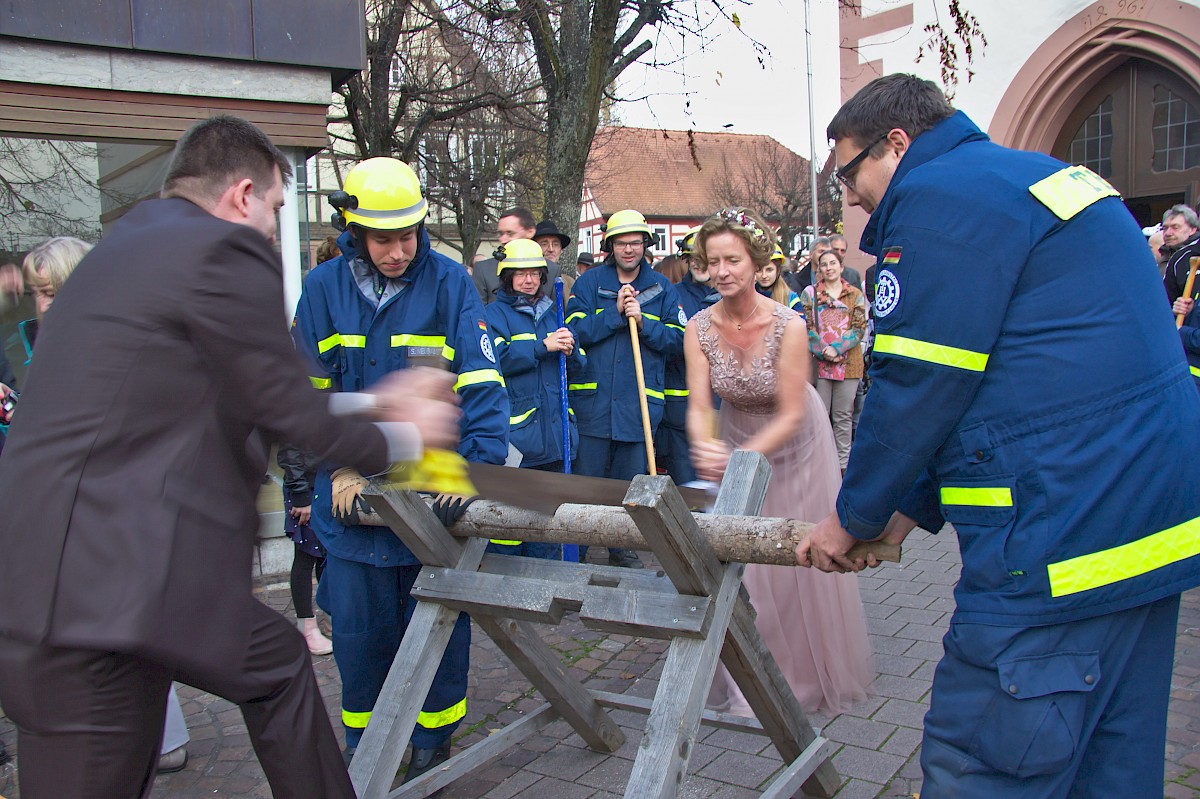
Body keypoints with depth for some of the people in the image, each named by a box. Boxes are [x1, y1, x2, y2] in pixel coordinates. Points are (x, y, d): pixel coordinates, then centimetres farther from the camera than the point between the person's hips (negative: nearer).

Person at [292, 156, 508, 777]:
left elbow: (480, 382, -13)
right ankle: (363, 741, 34)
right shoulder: (324, 288, -1)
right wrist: (340, 467, -7)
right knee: (358, 626, 12)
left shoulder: (448, 282, -8)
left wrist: (479, 463, -25)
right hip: (354, 492, 2)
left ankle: (432, 738, 32)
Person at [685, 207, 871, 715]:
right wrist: (707, 450, -40)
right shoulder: (700, 328, -17)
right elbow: (699, 406, -19)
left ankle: (810, 672, 30)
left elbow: (791, 415, -26)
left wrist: (740, 458, -38)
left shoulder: (787, 325, -28)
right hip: (736, 442, 3)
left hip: (791, 445, -3)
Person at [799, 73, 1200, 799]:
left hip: (1064, 539, -11)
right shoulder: (1042, 177, 23)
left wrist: (853, 518, 3)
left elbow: (921, 385, -12)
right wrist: (911, 507, 20)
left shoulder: (937, 195, -9)